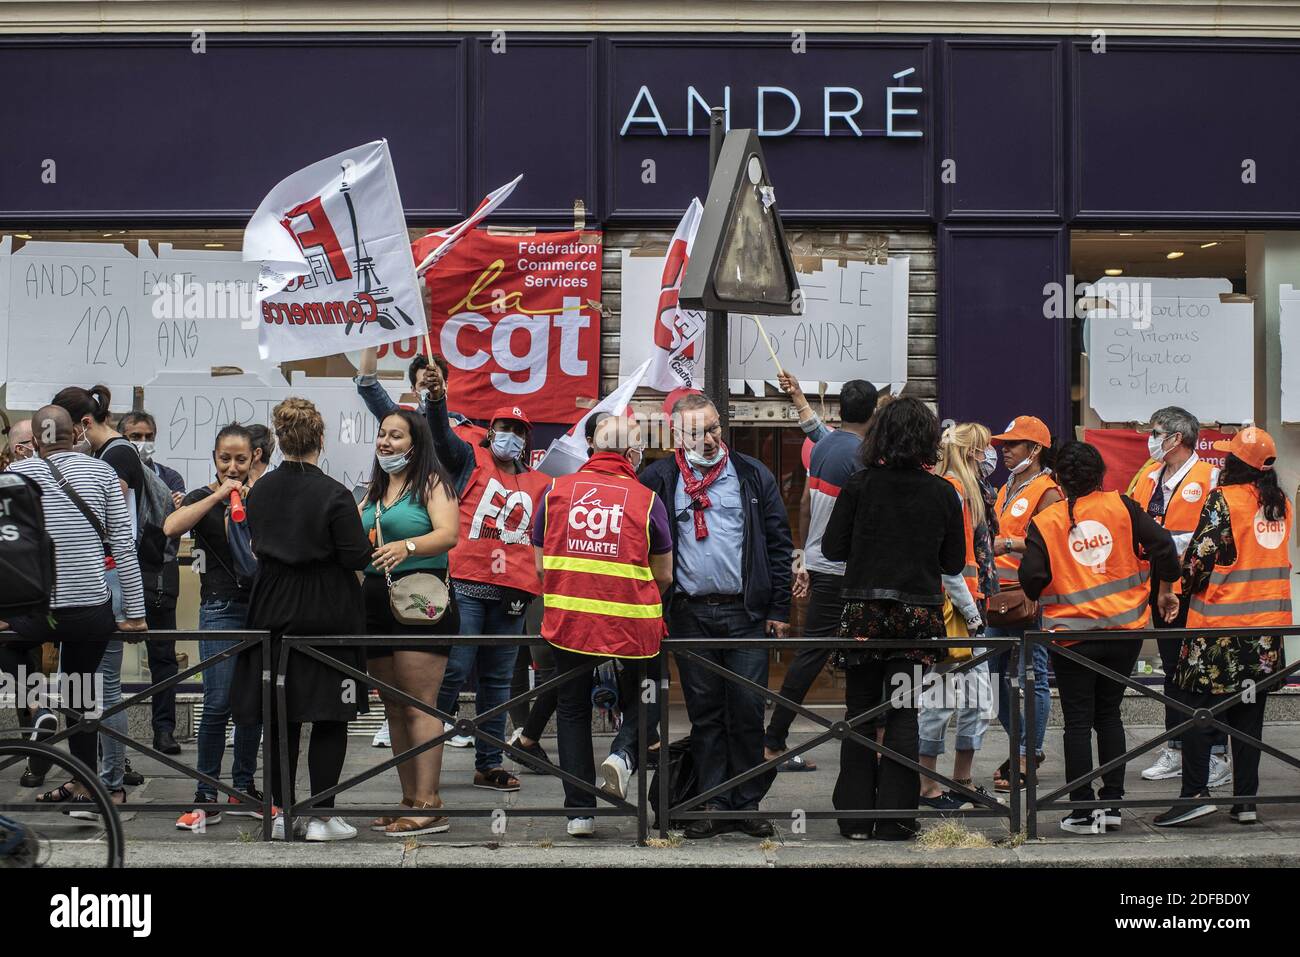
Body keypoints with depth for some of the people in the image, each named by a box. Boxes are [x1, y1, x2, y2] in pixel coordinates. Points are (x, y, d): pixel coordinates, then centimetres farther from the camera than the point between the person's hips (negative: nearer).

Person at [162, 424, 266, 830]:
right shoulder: (204, 498, 1)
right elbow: (171, 527, -21)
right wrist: (219, 494, -19)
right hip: (221, 609, -4)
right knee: (218, 704, -11)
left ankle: (243, 790, 19)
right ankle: (206, 799, -5)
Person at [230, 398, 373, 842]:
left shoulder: (259, 490, 2)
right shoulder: (334, 495, -15)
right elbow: (357, 557, -14)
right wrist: (366, 540, 5)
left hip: (274, 613, 5)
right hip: (328, 615, -5)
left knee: (280, 718, 11)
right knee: (329, 719, 3)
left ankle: (283, 813, 14)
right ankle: (322, 817, 3)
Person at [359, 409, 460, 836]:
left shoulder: (432, 482, -2)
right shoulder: (373, 491, 19)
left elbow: (448, 534, -17)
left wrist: (407, 547, -33)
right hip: (377, 602, 8)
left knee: (419, 706, -11)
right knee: (393, 708, 8)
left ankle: (428, 805, -13)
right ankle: (409, 800, 13)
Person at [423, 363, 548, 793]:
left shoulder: (540, 485, 17)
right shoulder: (471, 460, 6)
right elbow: (443, 437, -12)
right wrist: (437, 400, -29)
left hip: (512, 593, 4)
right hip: (466, 586, -4)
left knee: (498, 680, 9)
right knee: (455, 669, -9)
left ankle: (489, 764, 15)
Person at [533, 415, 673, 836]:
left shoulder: (557, 490, 3)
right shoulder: (646, 500, -2)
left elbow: (540, 565, 11)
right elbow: (664, 575, 6)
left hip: (567, 621, 2)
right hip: (632, 624, -1)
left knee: (573, 709, 16)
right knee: (644, 699, 21)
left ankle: (580, 811, 13)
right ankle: (624, 753, -7)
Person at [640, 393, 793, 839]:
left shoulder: (753, 476, 5)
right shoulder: (658, 479, 5)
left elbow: (778, 544, 5)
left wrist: (779, 609, 1)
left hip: (745, 612, 0)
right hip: (690, 614, 0)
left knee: (747, 710, 0)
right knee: (705, 713, 5)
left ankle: (748, 803, 8)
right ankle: (714, 805, 11)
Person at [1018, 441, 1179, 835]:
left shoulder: (1043, 522, -5)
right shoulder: (1121, 506, 0)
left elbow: (1031, 580, -11)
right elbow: (1163, 545, -4)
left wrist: (1045, 597, 13)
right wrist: (1164, 591, 12)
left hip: (1073, 635, -2)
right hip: (1126, 627, 3)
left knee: (1078, 722, 4)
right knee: (1109, 713, 16)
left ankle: (1084, 811, 3)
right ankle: (1112, 801, 16)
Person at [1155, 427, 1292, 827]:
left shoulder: (1223, 500, -12)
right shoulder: (1282, 505, 8)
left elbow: (1200, 555, -14)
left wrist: (1186, 584, 4)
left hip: (1220, 625, -6)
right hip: (1268, 625, 6)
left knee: (1198, 708, 1)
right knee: (1249, 712, 10)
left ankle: (1195, 792, -6)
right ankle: (1245, 800, 10)